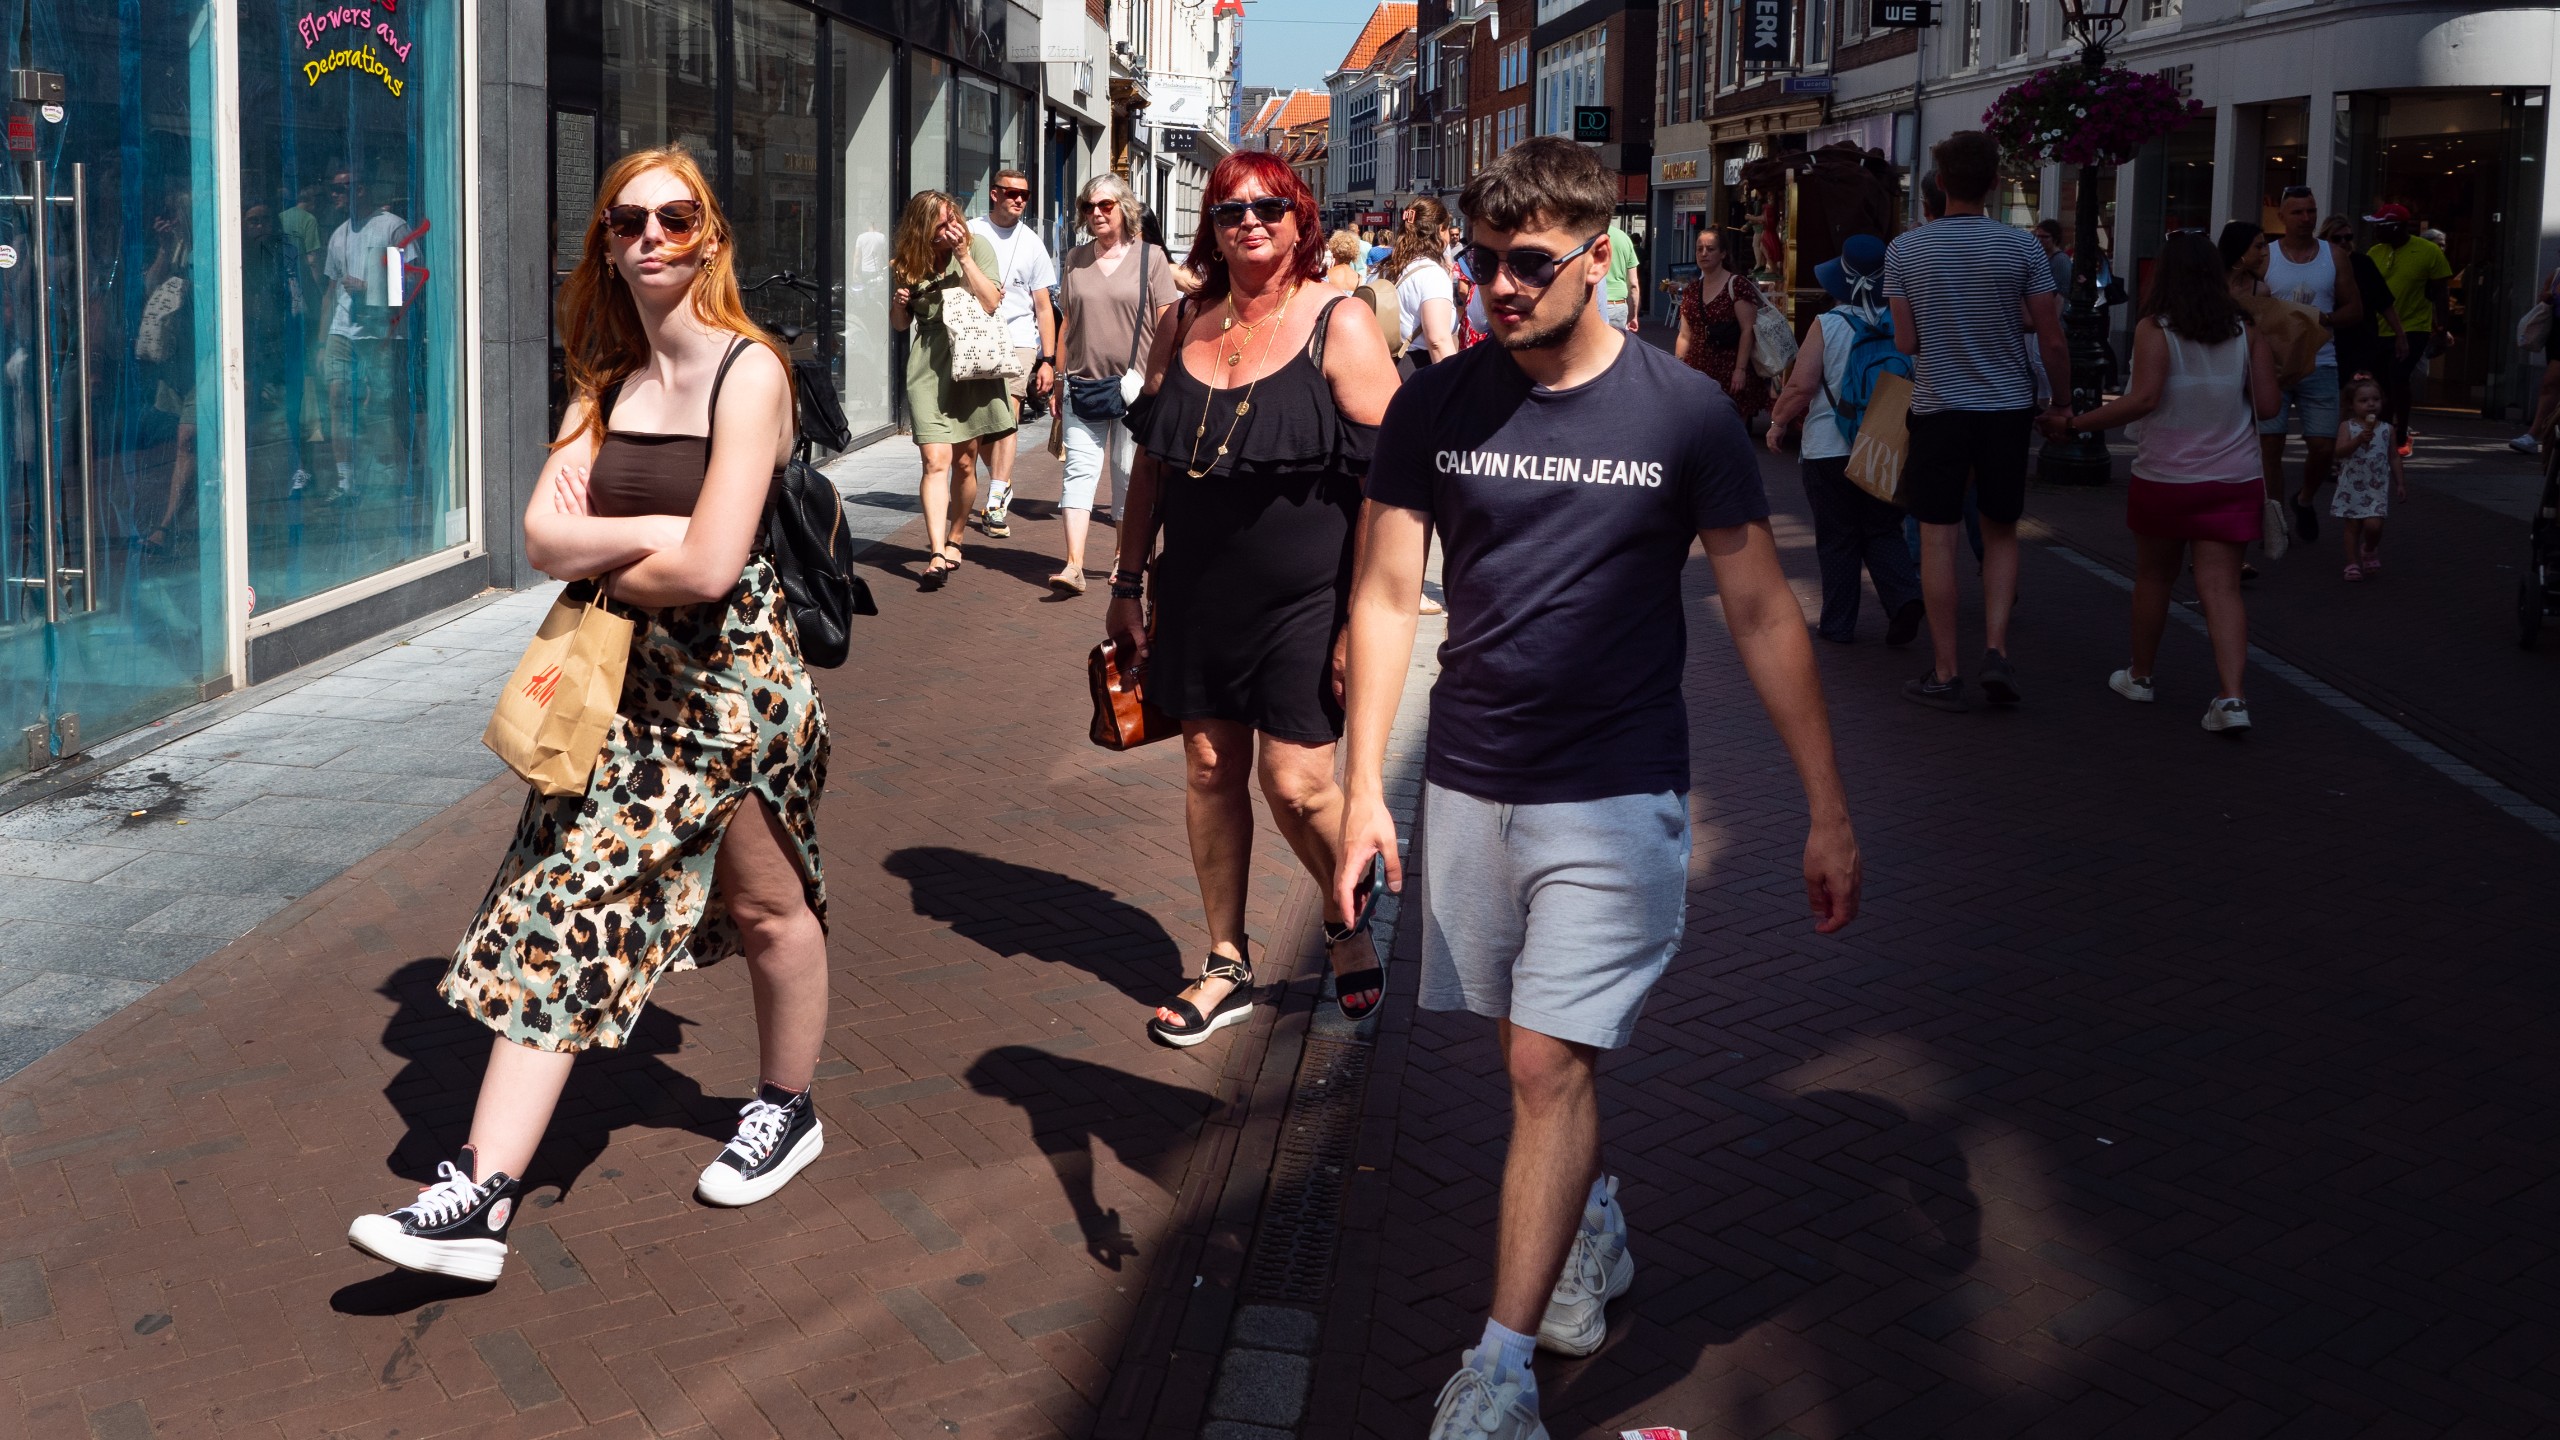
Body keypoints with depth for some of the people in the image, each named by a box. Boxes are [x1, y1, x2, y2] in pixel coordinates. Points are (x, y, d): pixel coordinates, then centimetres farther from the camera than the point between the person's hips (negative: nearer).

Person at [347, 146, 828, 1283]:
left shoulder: (747, 371, -13)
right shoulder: (606, 384, 9)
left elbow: (707, 567, -21)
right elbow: (543, 535, -2)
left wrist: (602, 567, -4)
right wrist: (654, 532, -16)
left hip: (732, 679, -6)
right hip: (621, 687, 6)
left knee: (767, 908, 12)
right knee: (560, 914, -1)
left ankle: (787, 1111, 37)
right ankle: (480, 1199, -2)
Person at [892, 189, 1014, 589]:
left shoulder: (977, 246, 1)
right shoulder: (908, 263, 7)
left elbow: (990, 303, -10)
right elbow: (900, 324, 16)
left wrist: (964, 256, -14)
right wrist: (898, 304, -6)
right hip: (928, 369, 1)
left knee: (964, 463, 6)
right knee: (935, 460, -13)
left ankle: (954, 539, 26)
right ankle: (938, 554, -18)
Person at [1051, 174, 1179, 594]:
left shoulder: (1150, 258, 0)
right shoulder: (1076, 260, 9)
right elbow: (1067, 324, 14)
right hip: (1084, 383, 2)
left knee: (1130, 474, 7)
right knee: (1079, 470, -8)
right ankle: (1073, 564, -15)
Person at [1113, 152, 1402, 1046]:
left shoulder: (1339, 325, -8)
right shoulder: (1183, 327, 7)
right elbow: (1151, 462, 15)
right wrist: (1127, 584, 13)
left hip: (1304, 602, -5)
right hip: (1199, 595, 5)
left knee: (1295, 785, -6)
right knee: (1210, 770, 10)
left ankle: (1350, 920, 25)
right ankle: (1228, 966, 25)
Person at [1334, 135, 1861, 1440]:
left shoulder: (1683, 415, -6)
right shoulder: (1434, 407, 0)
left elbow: (1763, 614, -2)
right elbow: (1385, 595, 2)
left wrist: (1828, 810, -3)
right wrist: (1363, 787, -6)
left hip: (1614, 795, -3)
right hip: (1469, 789, 3)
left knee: (1549, 1064, -8)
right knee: (1527, 1050, 16)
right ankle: (1592, 1224, 43)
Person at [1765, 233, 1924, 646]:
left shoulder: (1827, 325, -11)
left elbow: (1801, 386, -15)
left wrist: (1777, 422, 1)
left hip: (1830, 451, -3)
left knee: (1837, 539, 7)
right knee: (1883, 531, 15)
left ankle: (1838, 623, 12)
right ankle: (1905, 596, -8)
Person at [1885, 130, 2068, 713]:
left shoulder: (1905, 250, -5)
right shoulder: (2021, 247, -4)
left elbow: (1905, 343, -4)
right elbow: (2052, 340, -3)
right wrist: (2061, 403, 11)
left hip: (1938, 408, -1)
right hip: (2007, 408, 1)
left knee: (1938, 539, 4)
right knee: (2001, 534, 16)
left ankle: (1945, 675, 6)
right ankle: (1997, 650, 3)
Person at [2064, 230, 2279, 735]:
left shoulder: (2154, 329, -8)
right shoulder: (2244, 329, 3)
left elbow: (2143, 398, -21)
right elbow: (2268, 405, 1)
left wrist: (2077, 423, -15)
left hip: (2164, 478, -2)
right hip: (2234, 479, 2)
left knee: (2153, 576, 16)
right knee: (2221, 586, -2)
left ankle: (2139, 675, 32)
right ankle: (2232, 696, -16)